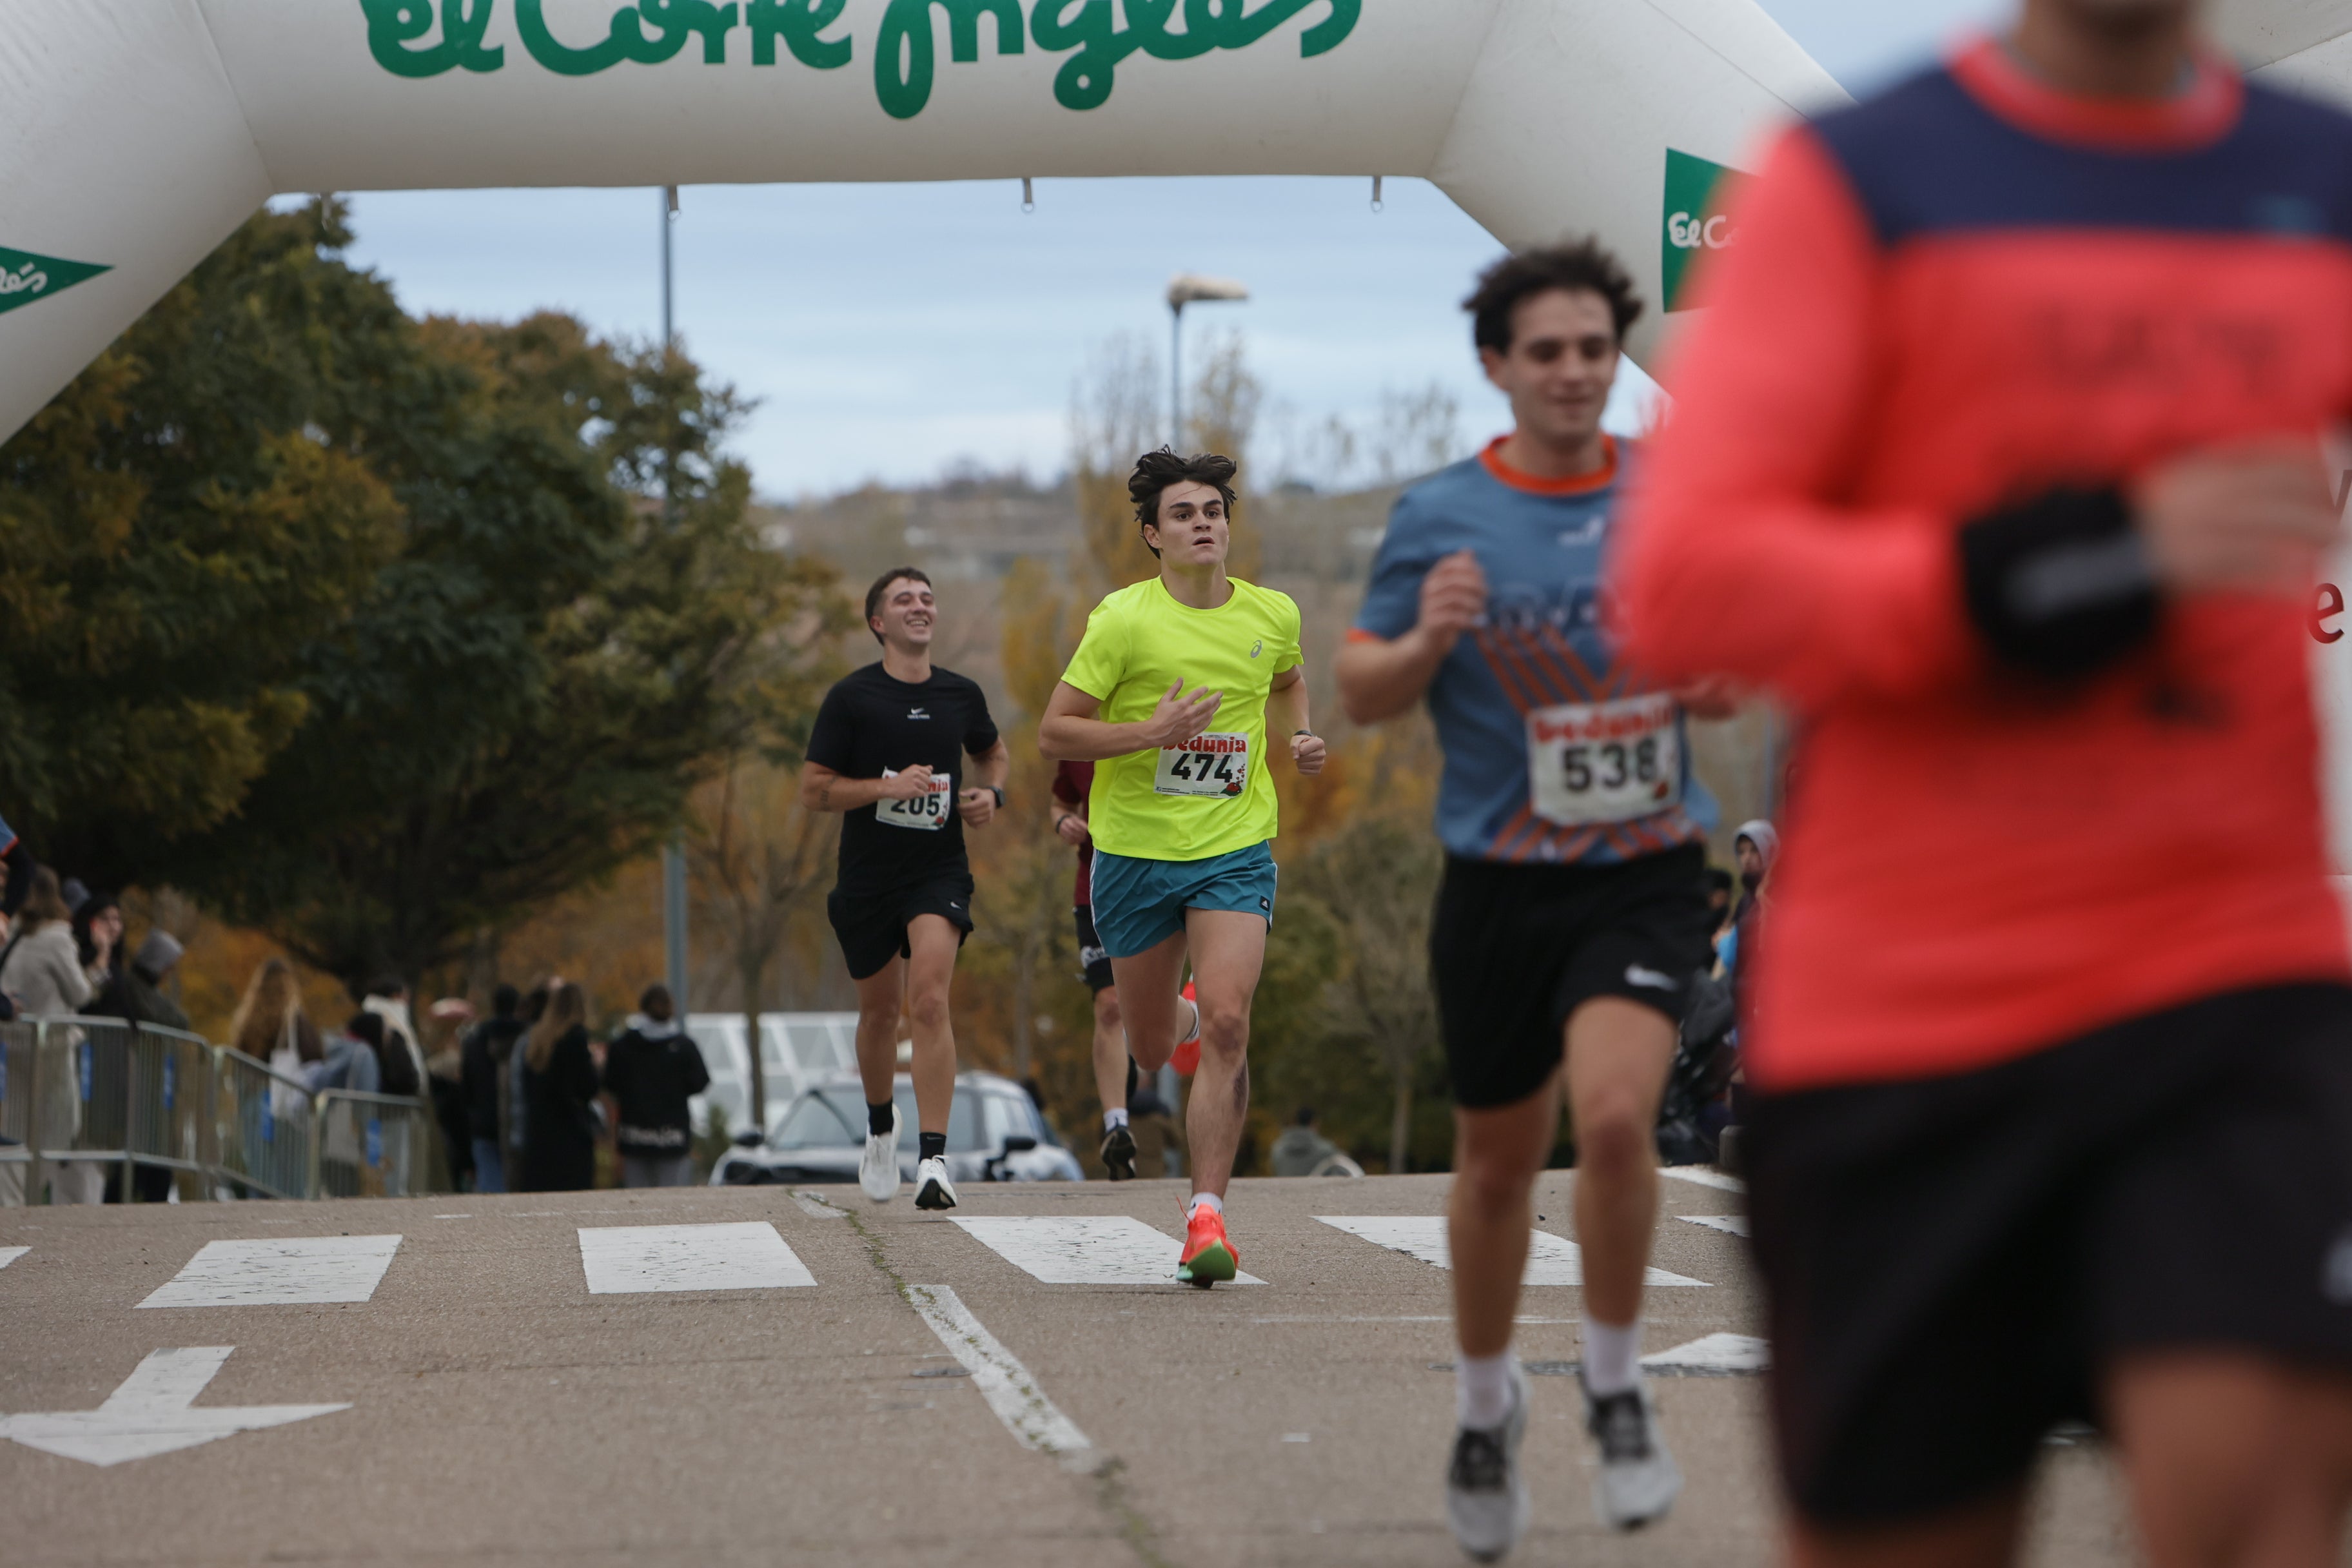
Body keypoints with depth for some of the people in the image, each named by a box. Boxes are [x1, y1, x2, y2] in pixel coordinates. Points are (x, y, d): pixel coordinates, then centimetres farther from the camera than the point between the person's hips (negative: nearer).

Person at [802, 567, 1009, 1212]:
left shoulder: (961, 695, 4)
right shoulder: (852, 696, -5)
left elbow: (994, 752, 25)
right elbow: (813, 789, -6)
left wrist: (991, 794, 3)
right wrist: (888, 786, -19)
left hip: (939, 872, 0)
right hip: (867, 877, 0)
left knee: (930, 1000, -18)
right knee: (879, 1010, 13)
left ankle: (933, 1159, -22)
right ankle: (880, 1127, 41)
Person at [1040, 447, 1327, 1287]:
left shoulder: (1273, 614, 2)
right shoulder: (1123, 620, -11)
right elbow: (1053, 733, -10)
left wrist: (1298, 734, 6)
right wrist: (1149, 732, -23)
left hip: (1236, 849, 1)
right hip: (1134, 849, -1)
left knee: (1226, 1026, -19)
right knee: (1151, 1053, 11)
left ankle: (1207, 1215, -14)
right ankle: (1180, 1019, 50)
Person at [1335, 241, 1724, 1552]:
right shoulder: (1440, 518, -2)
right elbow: (1362, 693, 3)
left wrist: (1720, 678, -8)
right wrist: (1429, 639, -17)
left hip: (1646, 875, -1)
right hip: (1500, 887, 1)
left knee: (1614, 1113, -23)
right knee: (1501, 1160, 11)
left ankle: (1619, 1385, -2)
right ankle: (1487, 1404, 36)